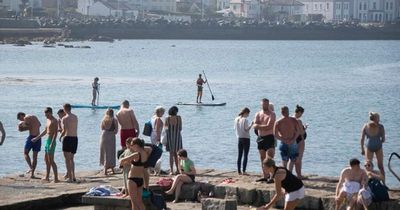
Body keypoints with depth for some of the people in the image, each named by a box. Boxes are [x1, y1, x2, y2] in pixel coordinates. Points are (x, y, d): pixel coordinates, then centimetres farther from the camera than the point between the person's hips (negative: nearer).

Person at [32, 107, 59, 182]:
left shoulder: (54, 121, -13)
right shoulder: (48, 120, 16)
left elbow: (55, 133, -21)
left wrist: (52, 143, -28)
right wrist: (37, 138, 32)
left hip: (51, 141, -10)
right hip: (48, 140, 10)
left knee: (51, 160, -12)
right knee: (46, 159, 15)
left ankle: (56, 178, -13)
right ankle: (47, 177, 22)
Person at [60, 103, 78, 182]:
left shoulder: (65, 118, -10)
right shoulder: (75, 117, 10)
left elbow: (64, 131, -15)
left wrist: (60, 136, 3)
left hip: (68, 138, -6)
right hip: (75, 138, 6)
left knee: (67, 159, 0)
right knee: (71, 159, 18)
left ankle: (70, 177, -3)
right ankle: (73, 176, 14)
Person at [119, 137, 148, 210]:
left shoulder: (136, 155, -20)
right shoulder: (145, 154, 2)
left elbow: (122, 160, -14)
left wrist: (122, 161, 8)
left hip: (133, 180, -8)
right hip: (141, 180, 8)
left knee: (134, 202, -1)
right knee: (139, 201, 16)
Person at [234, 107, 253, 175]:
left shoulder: (236, 119, 6)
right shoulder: (245, 120, -15)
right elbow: (246, 129, -19)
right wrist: (251, 124, -10)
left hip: (239, 138, 7)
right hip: (246, 138, -7)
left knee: (240, 155, 10)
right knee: (245, 155, -4)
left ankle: (239, 171, 9)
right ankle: (244, 171, -10)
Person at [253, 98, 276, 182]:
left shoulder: (271, 114, -5)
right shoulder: (258, 114, 13)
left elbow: (268, 126, -16)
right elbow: (254, 126, 0)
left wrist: (259, 126, -8)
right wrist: (264, 126, -14)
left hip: (269, 137, -6)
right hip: (260, 138, 6)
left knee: (269, 159, -14)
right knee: (262, 158, 8)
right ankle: (265, 176, 12)